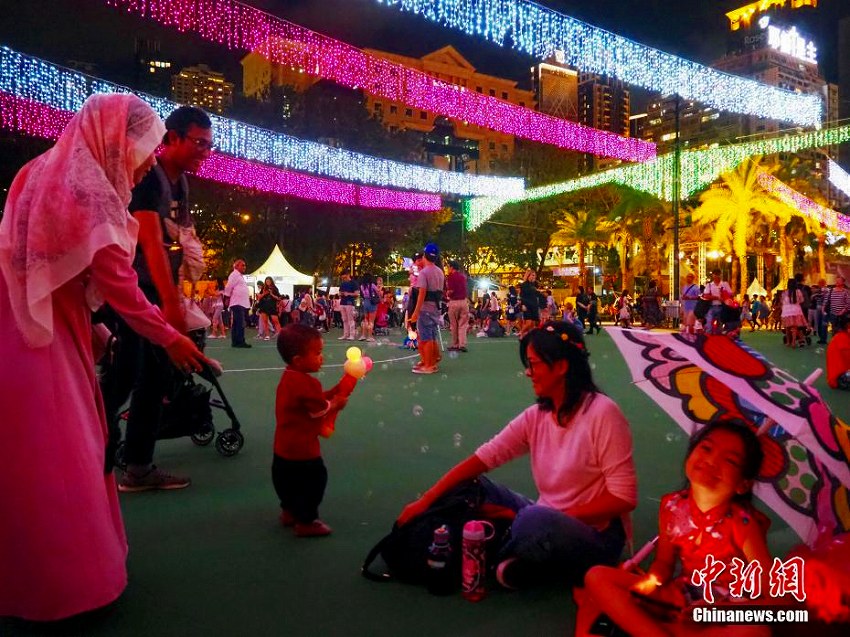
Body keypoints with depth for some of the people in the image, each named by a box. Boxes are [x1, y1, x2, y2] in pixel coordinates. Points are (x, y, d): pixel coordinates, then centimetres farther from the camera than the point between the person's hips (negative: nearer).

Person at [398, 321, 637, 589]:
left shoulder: (602, 413, -18)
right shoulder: (536, 417, 0)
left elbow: (624, 498, -17)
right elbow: (482, 457, -6)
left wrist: (560, 516, -20)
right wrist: (425, 501, -12)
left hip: (595, 535, -6)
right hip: (549, 520, 6)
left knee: (535, 519, -36)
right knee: (472, 489, -3)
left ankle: (505, 558, -6)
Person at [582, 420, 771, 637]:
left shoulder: (743, 523, -20)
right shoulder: (672, 507, -8)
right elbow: (664, 562, 4)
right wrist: (650, 582, -18)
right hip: (683, 594, 4)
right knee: (597, 577, -11)